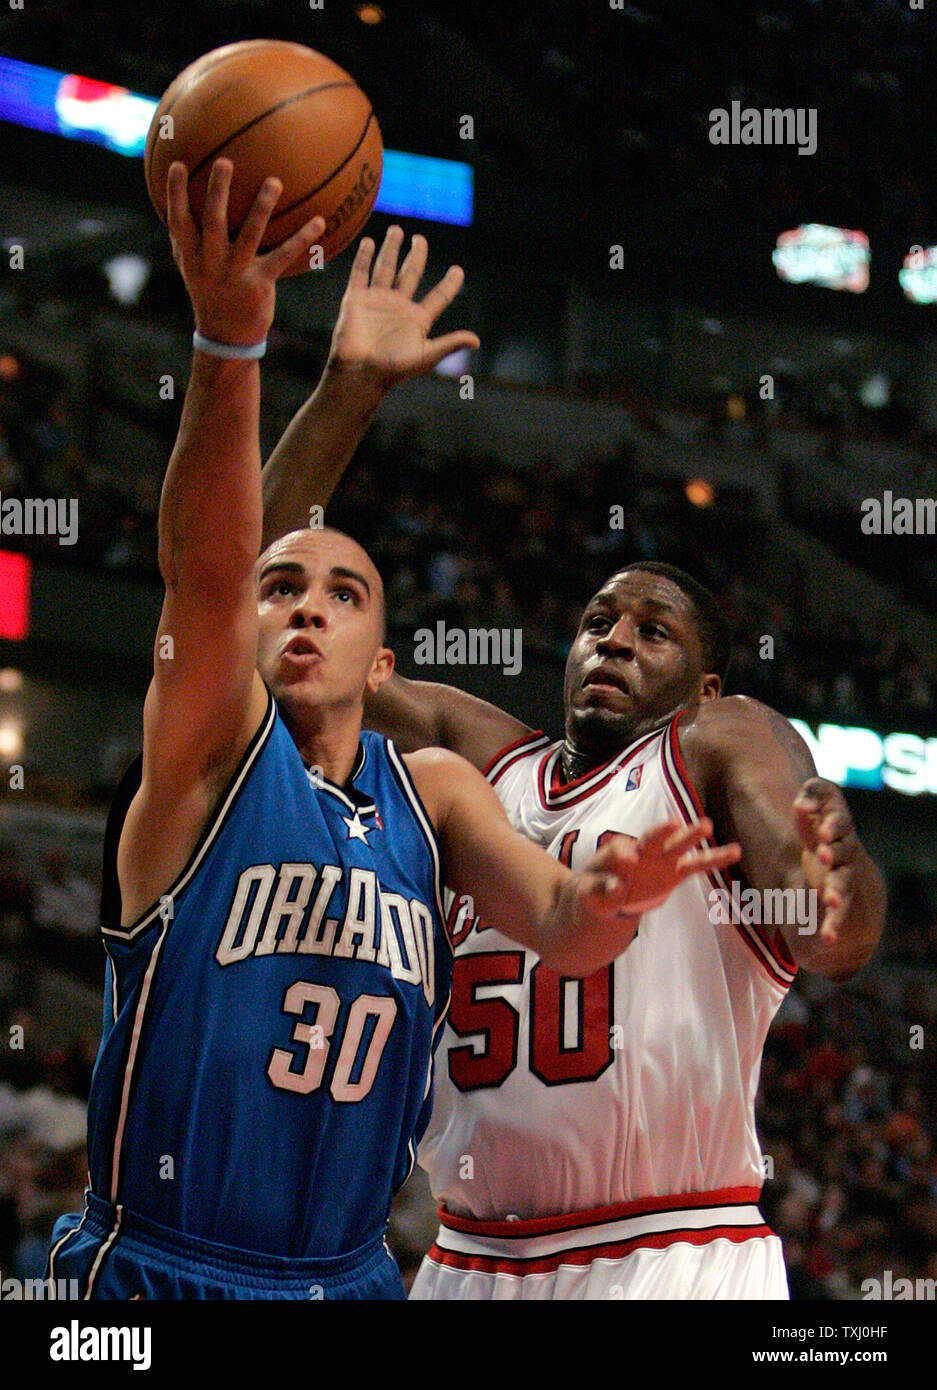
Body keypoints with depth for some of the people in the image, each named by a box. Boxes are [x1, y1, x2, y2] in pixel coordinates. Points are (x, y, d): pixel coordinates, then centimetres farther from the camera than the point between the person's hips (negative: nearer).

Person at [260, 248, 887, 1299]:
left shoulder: (727, 746, 2)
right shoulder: (477, 757, 15)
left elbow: (837, 946, -17)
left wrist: (837, 883, -41)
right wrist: (349, 393, 4)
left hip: (675, 1261, -5)